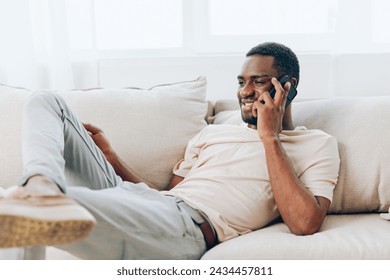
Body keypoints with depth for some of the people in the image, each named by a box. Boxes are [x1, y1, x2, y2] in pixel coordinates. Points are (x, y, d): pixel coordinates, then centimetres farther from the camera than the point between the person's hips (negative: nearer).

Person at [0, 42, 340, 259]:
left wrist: (270, 138, -4)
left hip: (189, 225, -8)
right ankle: (44, 190, -29)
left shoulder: (317, 145, 12)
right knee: (47, 102, -1)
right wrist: (111, 158, 13)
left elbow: (305, 223, -8)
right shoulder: (212, 133, 30)